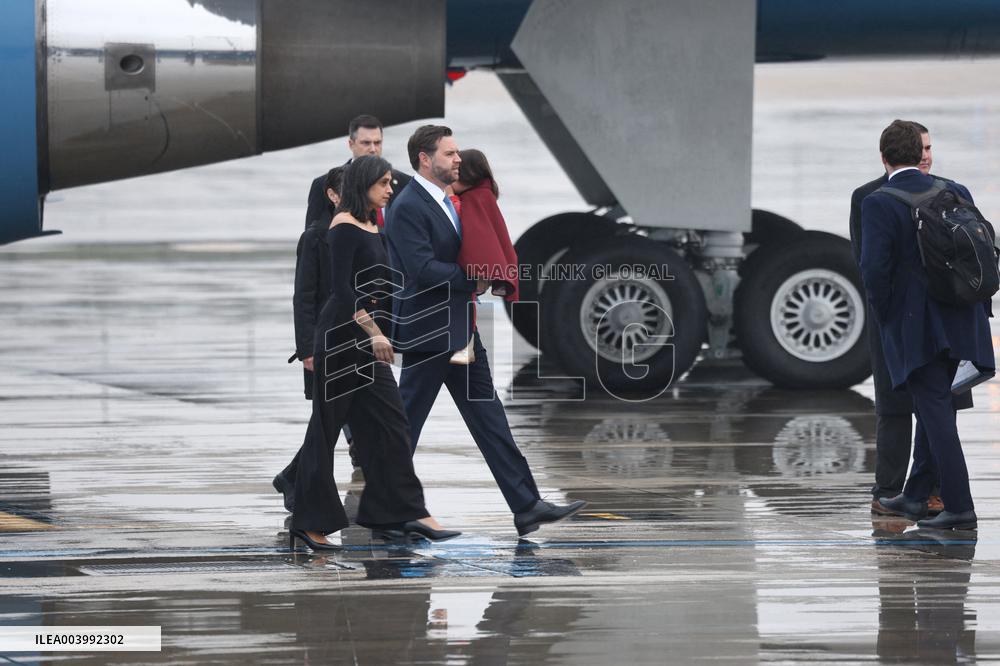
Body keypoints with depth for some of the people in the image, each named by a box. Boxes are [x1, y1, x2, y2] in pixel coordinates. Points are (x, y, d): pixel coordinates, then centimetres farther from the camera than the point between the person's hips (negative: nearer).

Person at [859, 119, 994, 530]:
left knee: (936, 411, -5)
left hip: (913, 326, -6)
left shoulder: (879, 204, -11)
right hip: (958, 321, 6)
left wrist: (884, 318, -3)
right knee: (934, 407, 17)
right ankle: (915, 496, 26)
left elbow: (874, 268, -18)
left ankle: (959, 508, -9)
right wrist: (977, 311, 13)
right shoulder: (955, 193, 5)